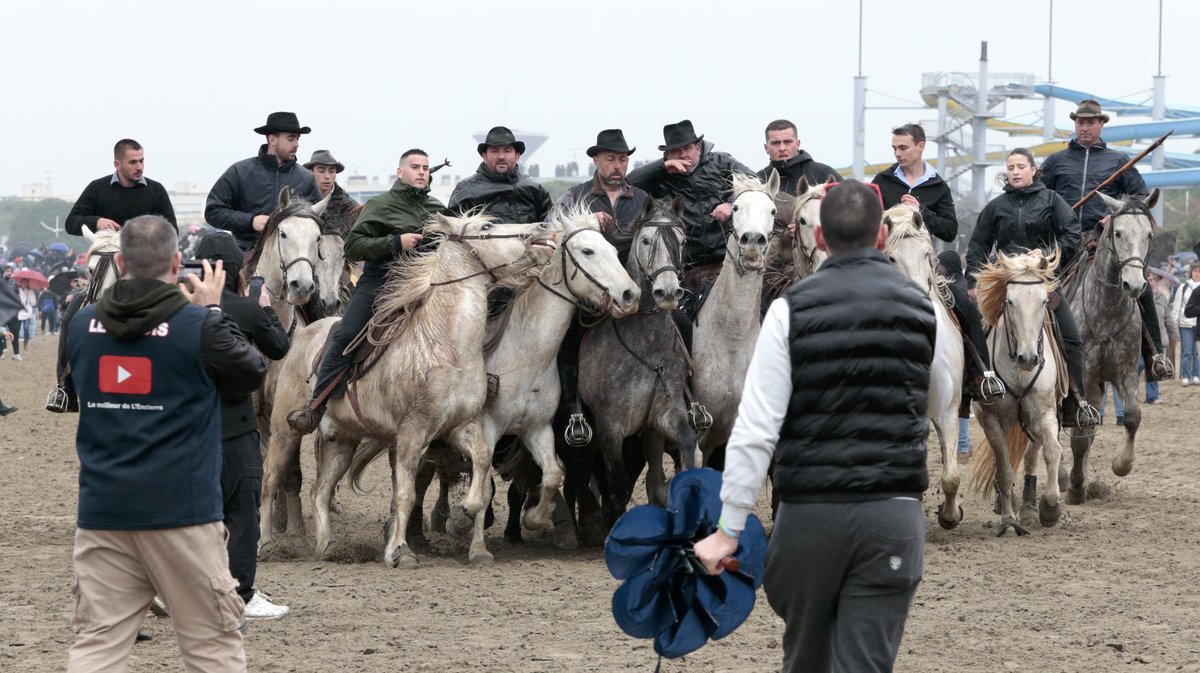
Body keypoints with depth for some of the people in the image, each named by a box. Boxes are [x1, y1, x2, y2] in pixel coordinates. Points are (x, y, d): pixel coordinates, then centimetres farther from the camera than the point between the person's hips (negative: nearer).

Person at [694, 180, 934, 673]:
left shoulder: (792, 309, -3)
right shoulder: (924, 309, 5)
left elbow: (757, 427, -7)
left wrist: (730, 528, -4)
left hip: (809, 510, -1)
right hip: (894, 515, 1)